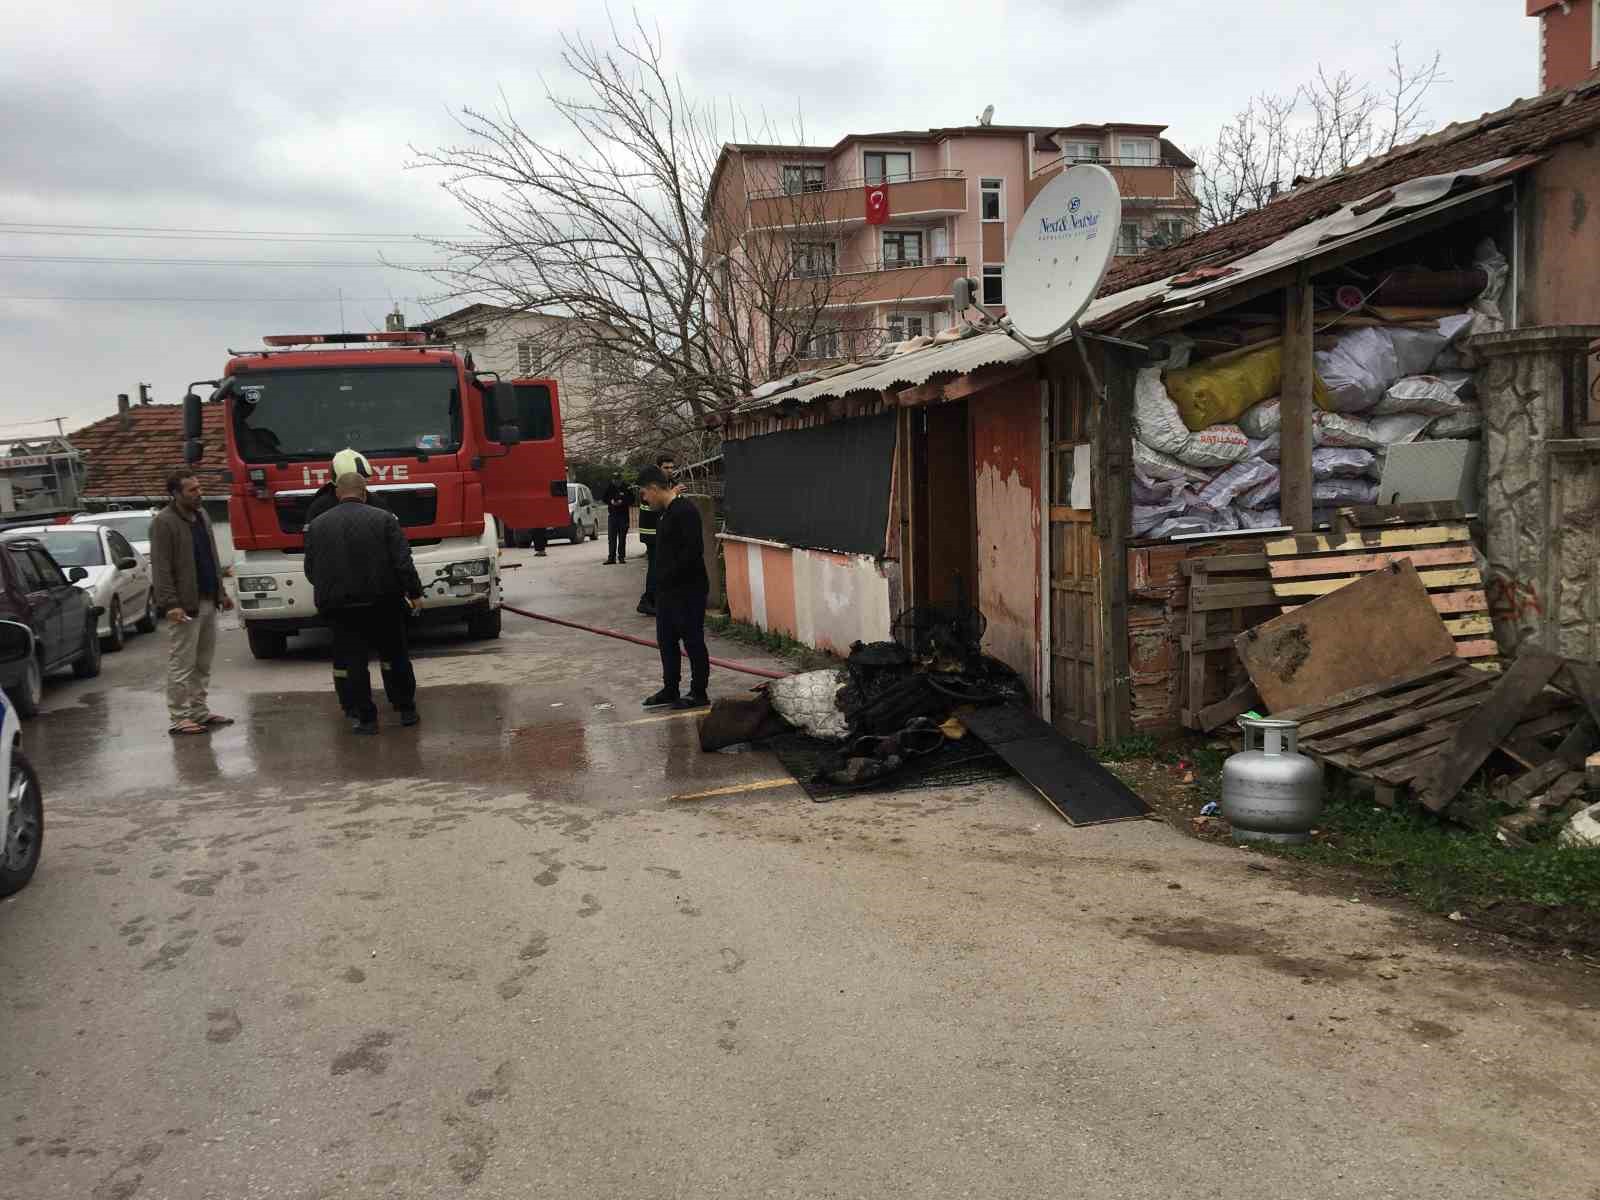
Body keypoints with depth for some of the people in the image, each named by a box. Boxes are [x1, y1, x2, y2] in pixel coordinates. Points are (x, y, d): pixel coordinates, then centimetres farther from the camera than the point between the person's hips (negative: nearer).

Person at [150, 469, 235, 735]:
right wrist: (170, 603, -21)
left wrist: (221, 592, 18)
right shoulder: (164, 522, -11)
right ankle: (178, 718, 2)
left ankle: (199, 710, 21)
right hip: (185, 604, -8)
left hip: (208, 602, 8)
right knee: (181, 664, -3)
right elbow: (160, 568, -15)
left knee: (203, 663, 13)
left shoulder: (201, 515, 14)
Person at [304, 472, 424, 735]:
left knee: (349, 662, 8)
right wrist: (414, 593, 0)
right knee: (394, 656, 14)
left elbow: (310, 570, 7)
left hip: (339, 606, 1)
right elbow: (403, 562, -9)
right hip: (383, 604, 0)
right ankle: (406, 710, 22)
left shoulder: (317, 526, 2)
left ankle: (363, 717, 8)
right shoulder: (383, 519, -5)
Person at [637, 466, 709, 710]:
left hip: (688, 590, -10)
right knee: (666, 640, 15)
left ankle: (699, 693, 9)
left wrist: (669, 575, -19)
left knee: (693, 641, 0)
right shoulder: (663, 512, 13)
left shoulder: (685, 511, -17)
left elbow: (694, 550, -24)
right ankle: (670, 690, 27)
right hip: (666, 589, 10)